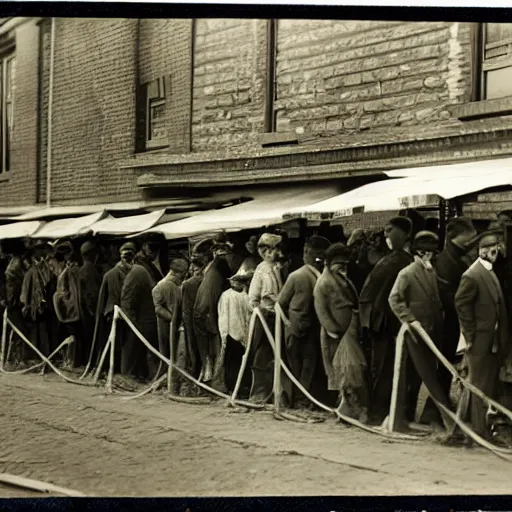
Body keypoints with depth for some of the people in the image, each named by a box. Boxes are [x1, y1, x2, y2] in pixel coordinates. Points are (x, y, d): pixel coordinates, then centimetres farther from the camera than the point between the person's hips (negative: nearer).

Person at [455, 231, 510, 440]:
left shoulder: (491, 272, 11)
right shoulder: (472, 276, -16)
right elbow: (461, 304, -18)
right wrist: (470, 335, -15)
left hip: (494, 342, 8)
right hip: (480, 342, -8)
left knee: (490, 386, 14)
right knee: (481, 387, 0)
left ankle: (487, 428, 23)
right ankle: (481, 431, 7)